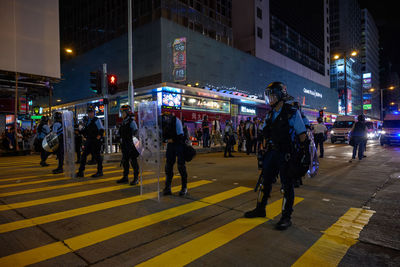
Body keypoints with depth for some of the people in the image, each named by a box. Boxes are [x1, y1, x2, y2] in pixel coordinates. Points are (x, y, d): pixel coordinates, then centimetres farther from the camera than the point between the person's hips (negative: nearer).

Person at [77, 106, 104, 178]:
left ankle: (100, 172, 11)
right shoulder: (88, 121, 16)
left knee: (97, 156, -1)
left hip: (95, 141, -8)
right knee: (84, 155, 7)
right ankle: (80, 172, 13)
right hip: (88, 141, 8)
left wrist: (98, 137, -21)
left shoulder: (97, 120, -8)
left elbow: (101, 130, -13)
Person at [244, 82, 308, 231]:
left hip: (287, 155, -6)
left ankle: (286, 217, 14)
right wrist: (264, 153, 15)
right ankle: (260, 209, 30)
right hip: (271, 153, 7)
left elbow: (302, 136, -8)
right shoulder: (270, 115, 11)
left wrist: (301, 157, -12)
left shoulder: (292, 113, -8)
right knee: (266, 182, 14)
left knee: (287, 186, 3)